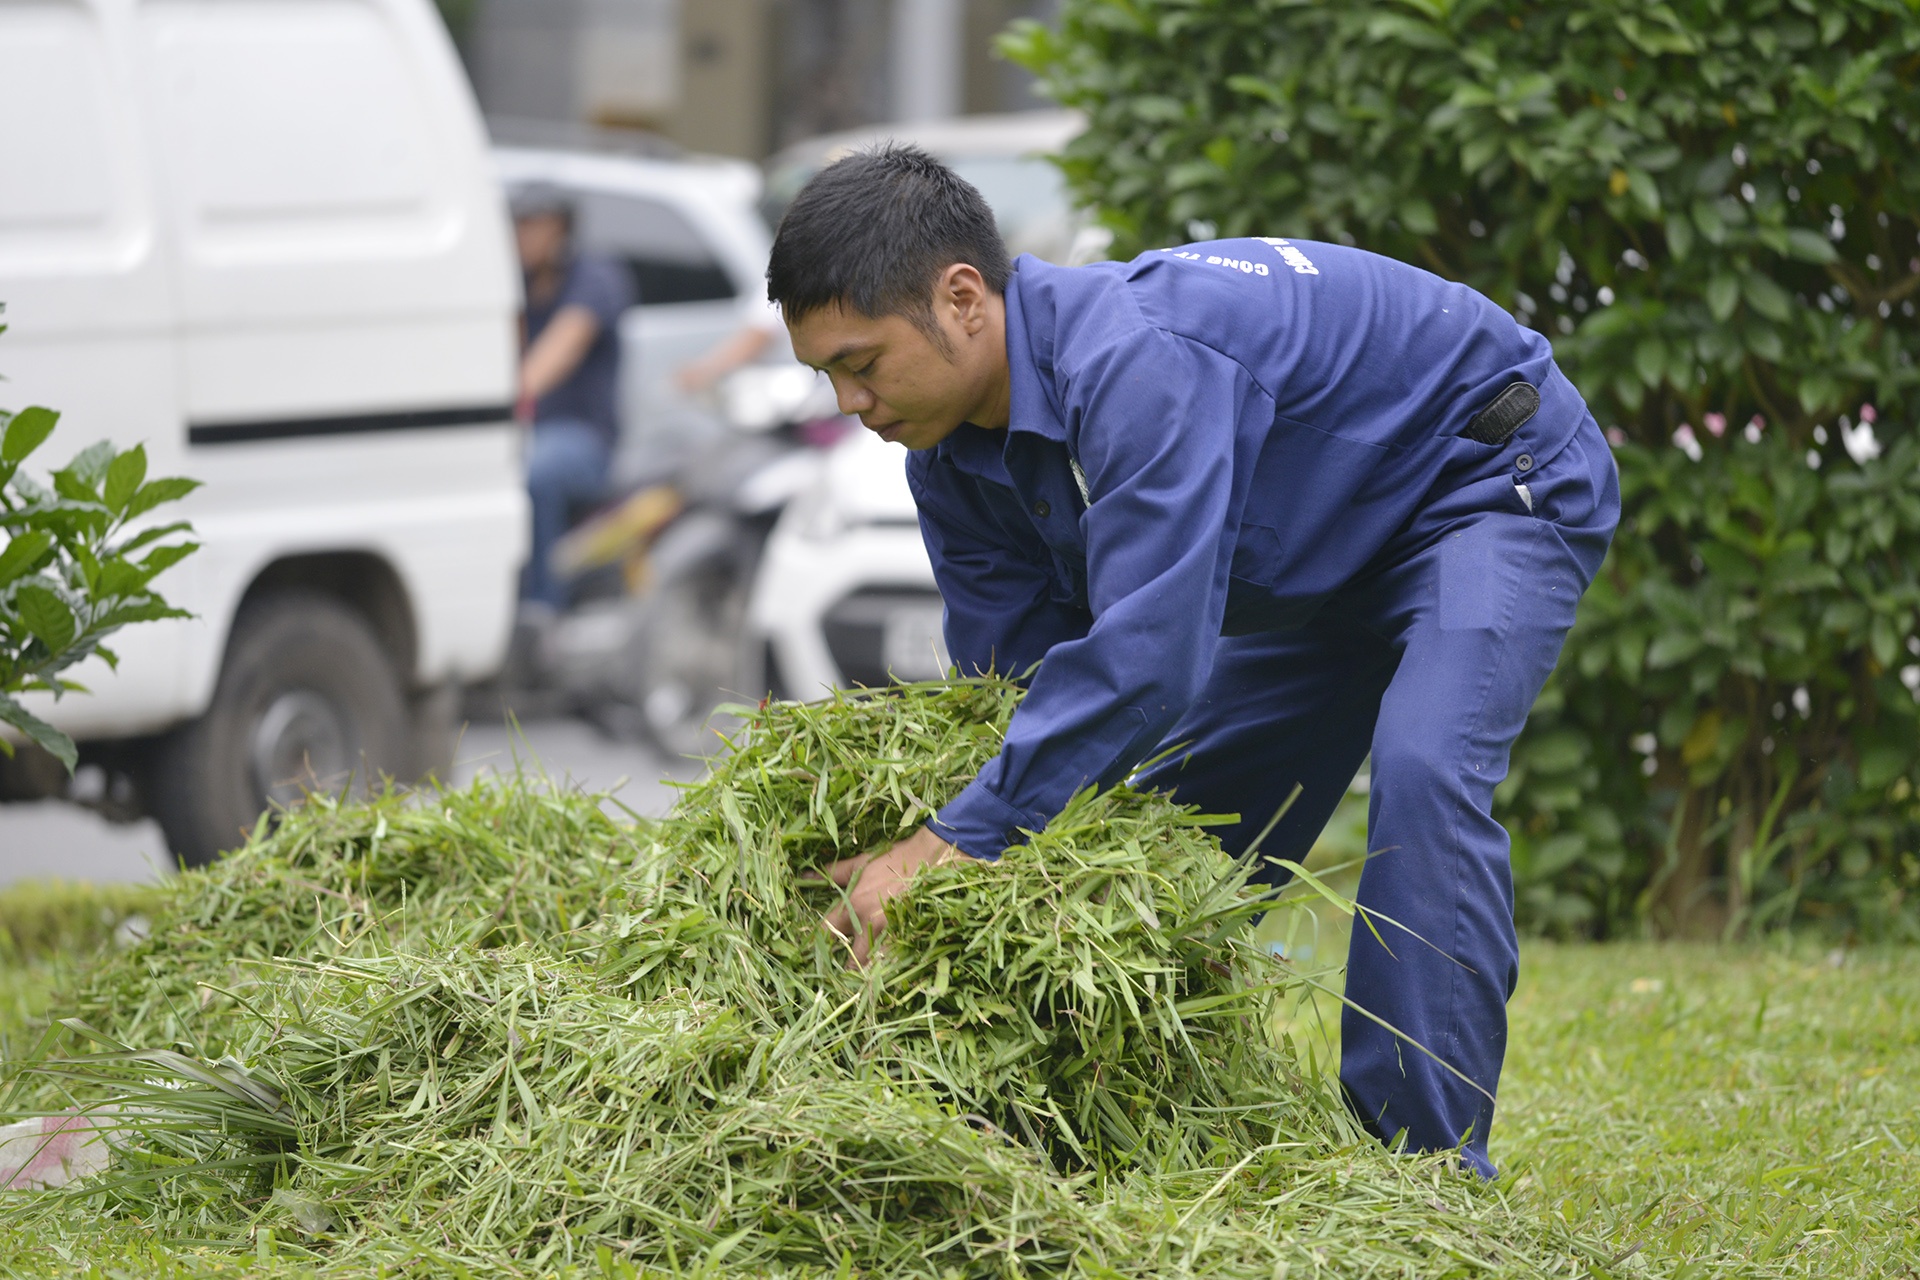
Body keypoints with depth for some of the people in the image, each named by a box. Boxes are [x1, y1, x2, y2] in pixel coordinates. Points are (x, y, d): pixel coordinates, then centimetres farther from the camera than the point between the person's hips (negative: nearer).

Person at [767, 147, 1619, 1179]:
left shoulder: (1138, 360, -39)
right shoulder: (956, 463, -10)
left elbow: (1147, 653, -45)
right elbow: (1011, 687, -4)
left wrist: (948, 846, -44)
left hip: (1494, 482, -9)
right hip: (1327, 557, 9)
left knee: (1422, 771, -30)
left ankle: (1422, 1166, -28)